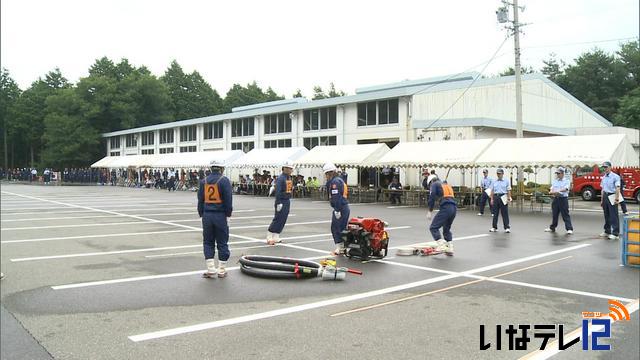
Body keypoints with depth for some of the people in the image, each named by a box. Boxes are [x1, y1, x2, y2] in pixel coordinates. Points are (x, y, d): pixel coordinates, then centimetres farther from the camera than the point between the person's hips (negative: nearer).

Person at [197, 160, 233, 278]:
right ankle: (222, 270, 10)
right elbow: (228, 199, -9)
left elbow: (200, 199, 9)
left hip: (207, 215, 3)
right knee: (222, 243, 5)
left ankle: (211, 269, 7)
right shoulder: (224, 180, -6)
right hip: (220, 215, -3)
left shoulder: (203, 181, 7)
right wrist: (228, 214, 1)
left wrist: (201, 214, 15)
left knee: (208, 242, 11)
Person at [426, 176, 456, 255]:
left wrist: (430, 211, -3)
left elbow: (432, 197, -3)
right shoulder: (447, 185, 32)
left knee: (433, 227, -2)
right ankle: (450, 248, 16)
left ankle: (442, 245, -15)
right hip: (454, 208, 7)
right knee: (447, 229, 21)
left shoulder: (434, 184, 10)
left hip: (445, 208, -7)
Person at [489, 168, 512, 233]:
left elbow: (508, 191, -1)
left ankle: (507, 227, 2)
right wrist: (491, 199, 5)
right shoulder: (494, 181, 10)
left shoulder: (506, 181, 2)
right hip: (496, 197, 3)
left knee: (505, 213, -2)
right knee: (495, 213, 6)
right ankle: (494, 227, 13)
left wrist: (508, 199, -8)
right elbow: (492, 191, 10)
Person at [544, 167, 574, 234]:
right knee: (554, 214, 12)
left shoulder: (566, 181, -3)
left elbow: (565, 189, -18)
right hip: (556, 199, 5)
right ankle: (552, 228, 23)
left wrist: (557, 191, -33)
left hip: (563, 199, -5)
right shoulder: (554, 181, 13)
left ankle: (569, 229, -5)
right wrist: (551, 192, -20)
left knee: (565, 215, -7)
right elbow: (552, 189, 4)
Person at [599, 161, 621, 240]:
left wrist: (617, 199, -24)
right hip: (605, 196, 7)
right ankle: (607, 231, 22)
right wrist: (602, 200, 17)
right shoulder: (604, 177, 13)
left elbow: (617, 188, -17)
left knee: (614, 215, -6)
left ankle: (615, 233, -4)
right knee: (606, 215, 13)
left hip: (612, 196, -7)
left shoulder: (615, 177, -10)